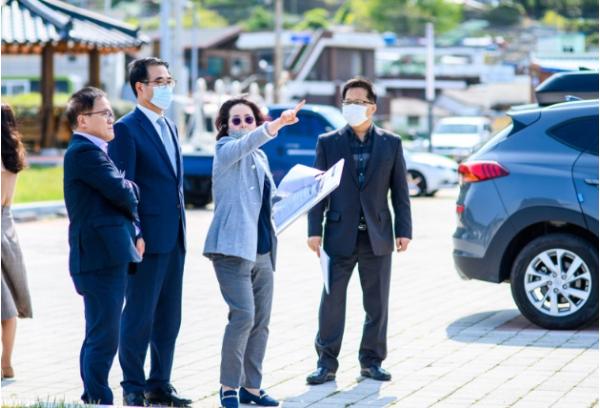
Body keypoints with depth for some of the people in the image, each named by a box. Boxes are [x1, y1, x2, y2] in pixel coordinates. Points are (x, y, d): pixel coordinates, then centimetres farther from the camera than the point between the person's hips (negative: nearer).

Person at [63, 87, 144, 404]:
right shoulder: (85, 151, -13)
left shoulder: (93, 150, 20)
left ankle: (92, 400, 24)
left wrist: (135, 232, 2)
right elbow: (121, 191, -20)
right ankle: (99, 400, -5)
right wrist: (132, 189, 2)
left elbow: (124, 197, 17)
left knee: (98, 337, 16)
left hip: (107, 257, 11)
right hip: (100, 257, -11)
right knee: (103, 338, -9)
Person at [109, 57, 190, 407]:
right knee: (140, 316, -1)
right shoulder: (127, 129, -9)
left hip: (174, 238, 8)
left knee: (169, 318, 11)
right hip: (148, 238, -8)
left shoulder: (170, 127, 16)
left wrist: (181, 227, 16)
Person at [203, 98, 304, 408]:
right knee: (243, 315, -16)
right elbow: (246, 143, -29)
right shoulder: (225, 149, -5)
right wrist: (277, 124, -45)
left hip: (262, 251, 8)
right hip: (233, 248, -8)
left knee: (261, 321, 6)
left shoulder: (260, 157, 18)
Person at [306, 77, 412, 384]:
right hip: (340, 235, -1)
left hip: (377, 236, 1)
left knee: (377, 303, 6)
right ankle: (326, 362, 7)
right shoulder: (328, 143, 4)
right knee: (332, 301, 0)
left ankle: (372, 360, 17)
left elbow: (400, 190, 6)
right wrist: (315, 230, -5)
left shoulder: (391, 143, 6)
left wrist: (404, 230, 0)